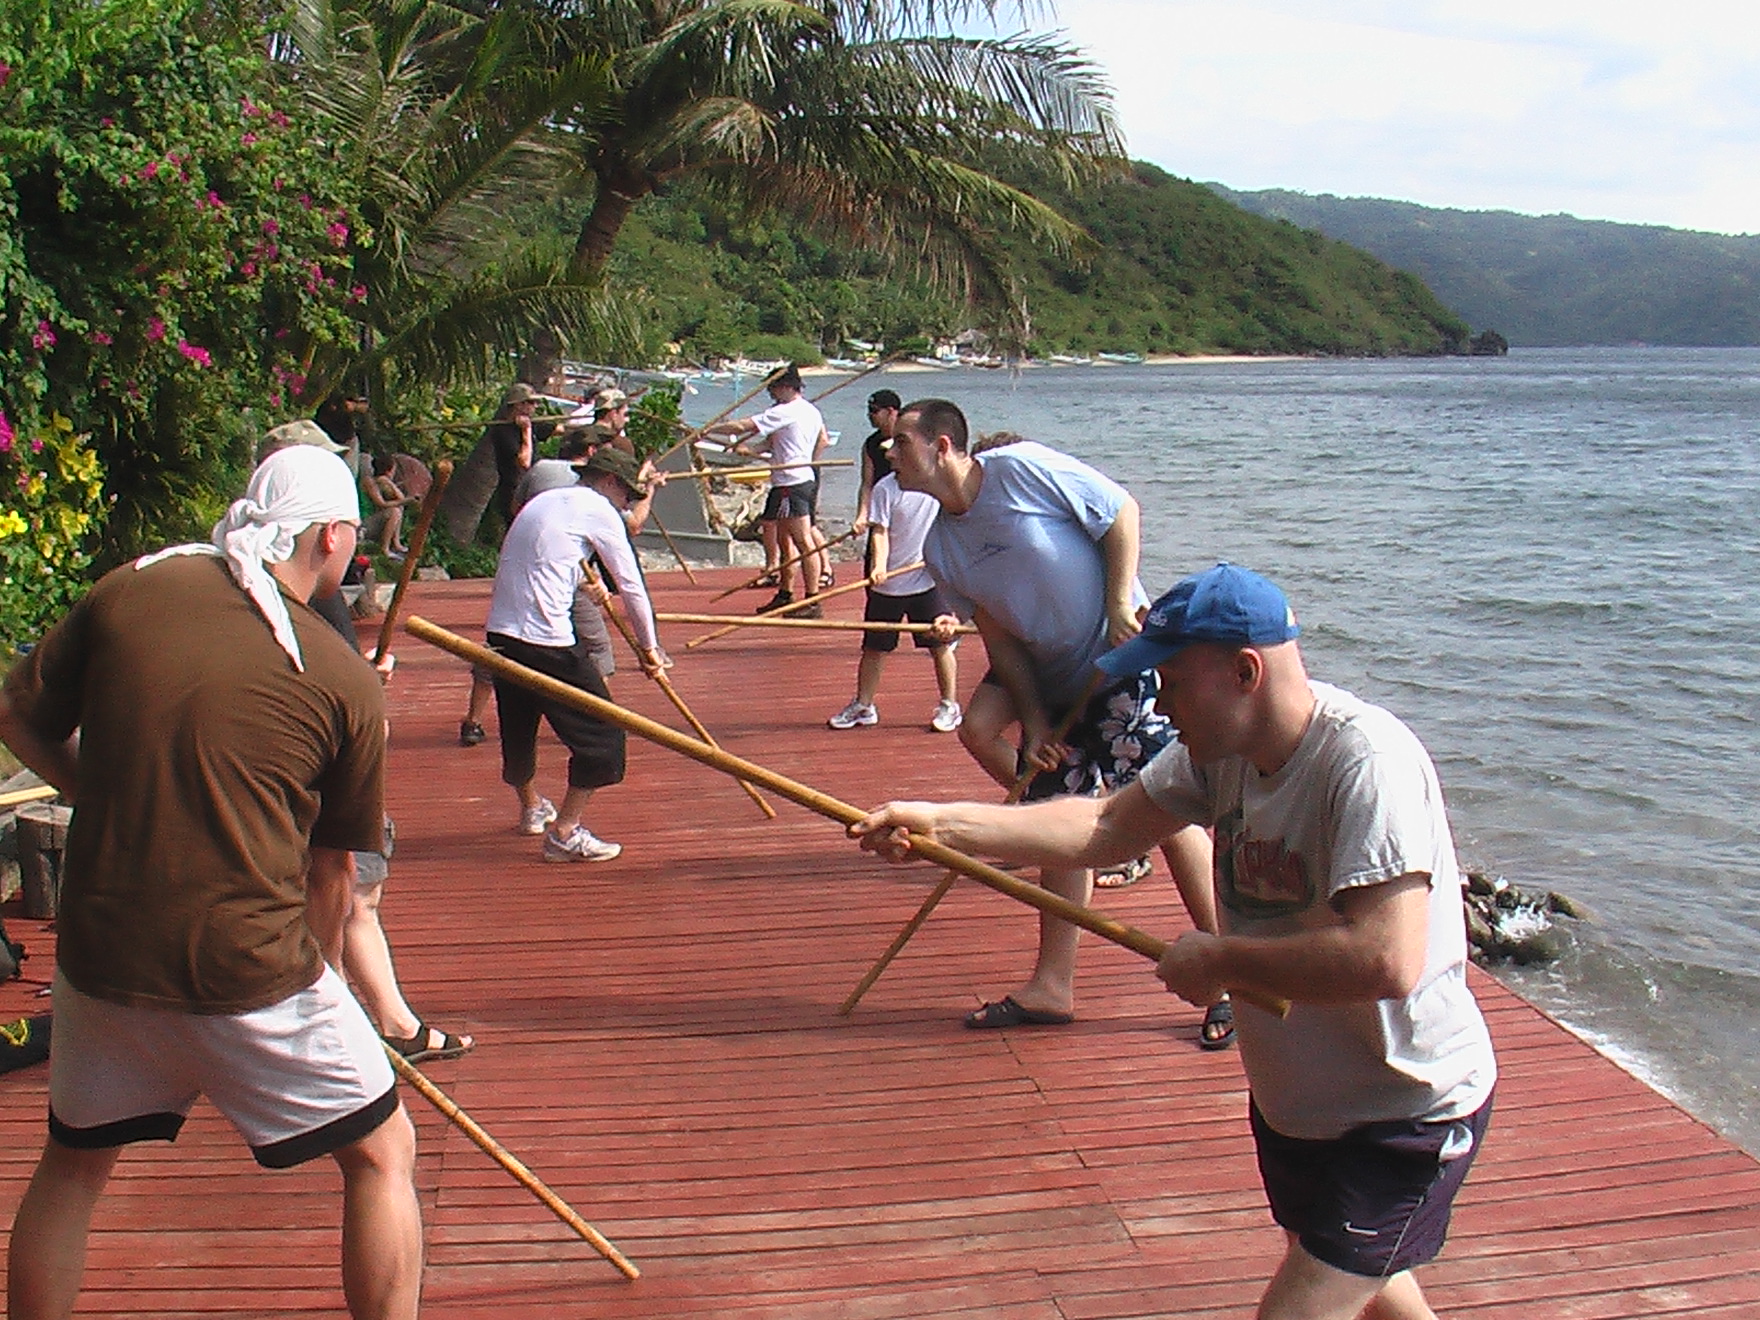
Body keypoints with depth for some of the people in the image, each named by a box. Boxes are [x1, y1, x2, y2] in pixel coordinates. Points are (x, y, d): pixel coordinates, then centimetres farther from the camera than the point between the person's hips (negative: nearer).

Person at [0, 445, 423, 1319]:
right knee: (381, 1155, 13)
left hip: (99, 955, 4)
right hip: (248, 968, -4)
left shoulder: (128, 591, -1)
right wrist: (317, 974, 16)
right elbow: (330, 870, 1)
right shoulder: (345, 681, -7)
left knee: (72, 1165, 27)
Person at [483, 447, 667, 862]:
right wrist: (649, 647, 8)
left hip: (501, 633, 9)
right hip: (547, 640, -9)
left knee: (518, 726, 25)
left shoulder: (542, 502, 23)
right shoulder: (598, 511, -2)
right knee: (600, 730, -2)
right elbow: (631, 585, -1)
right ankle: (564, 832, -3)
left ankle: (532, 808, 45)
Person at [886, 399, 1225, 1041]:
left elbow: (1122, 510, -11)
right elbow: (1000, 637, 5)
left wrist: (1120, 607, -18)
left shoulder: (1022, 468, -14)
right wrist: (1034, 722, -2)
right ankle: (1052, 987, 15)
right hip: (1056, 684, 7)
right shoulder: (940, 548, 5)